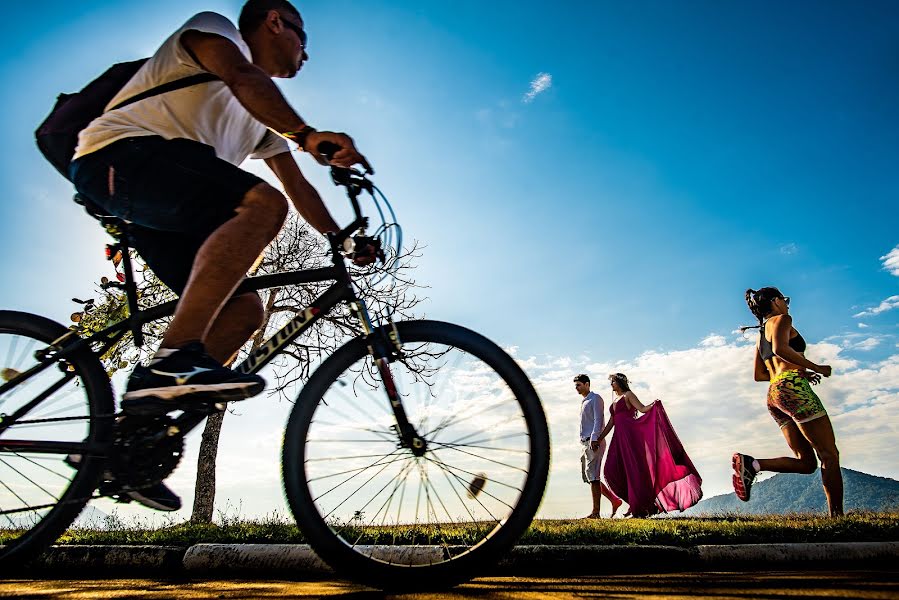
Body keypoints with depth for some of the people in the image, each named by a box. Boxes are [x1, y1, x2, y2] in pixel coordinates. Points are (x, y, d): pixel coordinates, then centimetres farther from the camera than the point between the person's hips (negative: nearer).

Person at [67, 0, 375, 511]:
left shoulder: (261, 118, 29)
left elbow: (297, 185, 24)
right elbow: (243, 77, -16)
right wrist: (308, 136, -34)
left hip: (156, 210, 8)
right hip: (118, 155, -8)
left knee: (244, 310, -6)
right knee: (263, 203, -31)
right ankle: (174, 359, -37)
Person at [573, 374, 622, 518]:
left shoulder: (595, 398, -3)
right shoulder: (583, 402, 23)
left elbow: (598, 419, -14)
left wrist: (594, 439, -23)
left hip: (594, 443, -9)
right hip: (585, 443, 9)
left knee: (593, 476, -10)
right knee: (588, 476, 8)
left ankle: (595, 512, -9)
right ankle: (614, 500, 14)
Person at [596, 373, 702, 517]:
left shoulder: (628, 395, 2)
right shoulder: (615, 401, 23)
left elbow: (643, 408, -8)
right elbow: (610, 423, 23)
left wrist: (654, 405, -28)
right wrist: (598, 439, 21)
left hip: (630, 434, -7)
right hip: (619, 438, 7)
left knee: (634, 467, -9)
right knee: (613, 470, -2)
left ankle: (639, 506, -5)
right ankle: (634, 502, 7)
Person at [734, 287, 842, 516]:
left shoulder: (761, 335, 27)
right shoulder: (781, 319, 3)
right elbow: (780, 349, -18)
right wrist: (815, 368, -9)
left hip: (774, 394, 8)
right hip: (792, 387, -8)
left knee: (806, 462, 4)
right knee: (829, 455, -5)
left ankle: (750, 464, -13)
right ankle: (837, 515, -11)